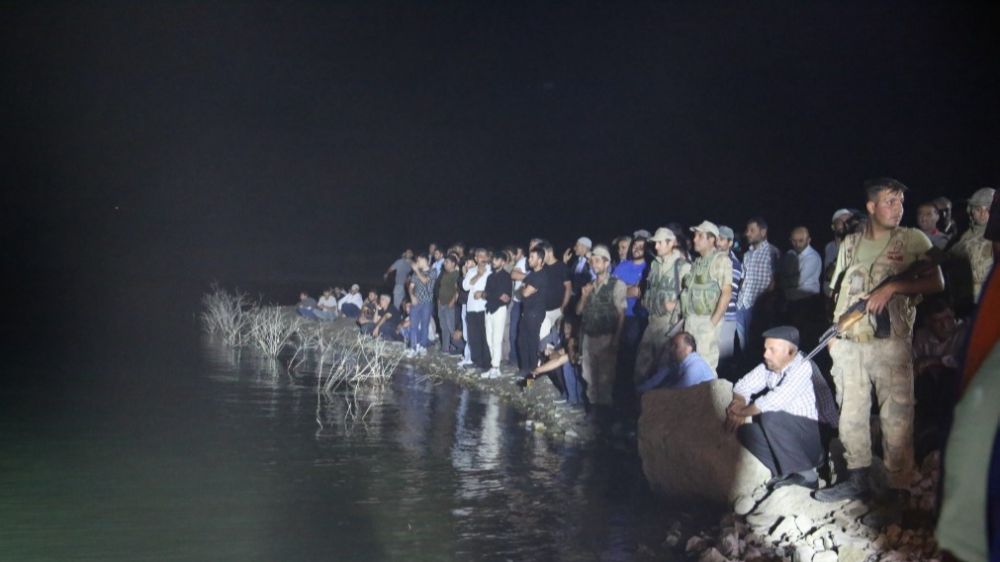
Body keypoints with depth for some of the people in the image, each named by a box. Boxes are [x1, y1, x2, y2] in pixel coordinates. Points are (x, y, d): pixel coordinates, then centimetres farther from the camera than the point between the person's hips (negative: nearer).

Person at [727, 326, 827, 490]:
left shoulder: (802, 367, -21)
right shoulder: (768, 366, 1)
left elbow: (774, 401, -28)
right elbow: (743, 386, 6)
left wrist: (743, 412, -17)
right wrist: (739, 404, -17)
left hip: (808, 435, -7)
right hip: (785, 435, 7)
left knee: (770, 417, -30)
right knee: (746, 431, -12)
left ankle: (805, 473, -16)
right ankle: (785, 472, -4)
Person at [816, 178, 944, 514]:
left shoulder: (913, 240, 3)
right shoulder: (850, 243, 14)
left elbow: (936, 283, -6)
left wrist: (891, 286, -16)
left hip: (891, 342, -4)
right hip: (848, 343, 4)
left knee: (897, 416, -5)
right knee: (850, 413, 8)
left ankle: (897, 488, 3)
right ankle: (856, 478, 19)